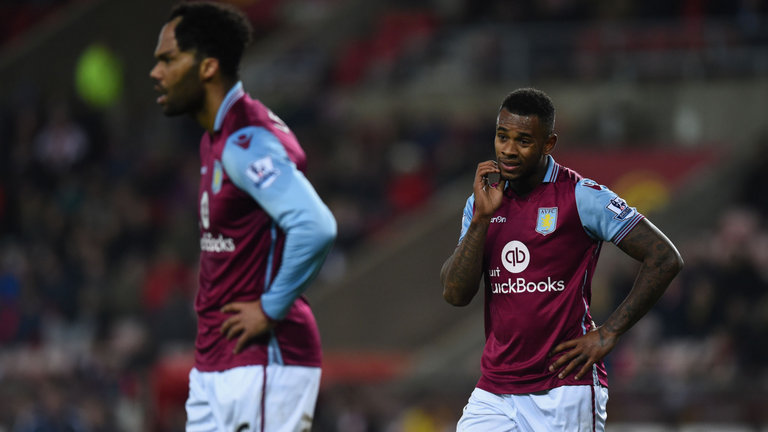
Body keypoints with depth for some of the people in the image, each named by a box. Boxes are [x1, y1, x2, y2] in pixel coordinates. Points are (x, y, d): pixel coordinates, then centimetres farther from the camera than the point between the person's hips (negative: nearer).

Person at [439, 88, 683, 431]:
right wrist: (483, 217, -8)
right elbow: (455, 294, 2)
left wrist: (608, 334, -8)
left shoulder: (581, 197, -5)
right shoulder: (481, 203, 10)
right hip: (493, 393, 5)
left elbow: (665, 258, -7)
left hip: (566, 392, -4)